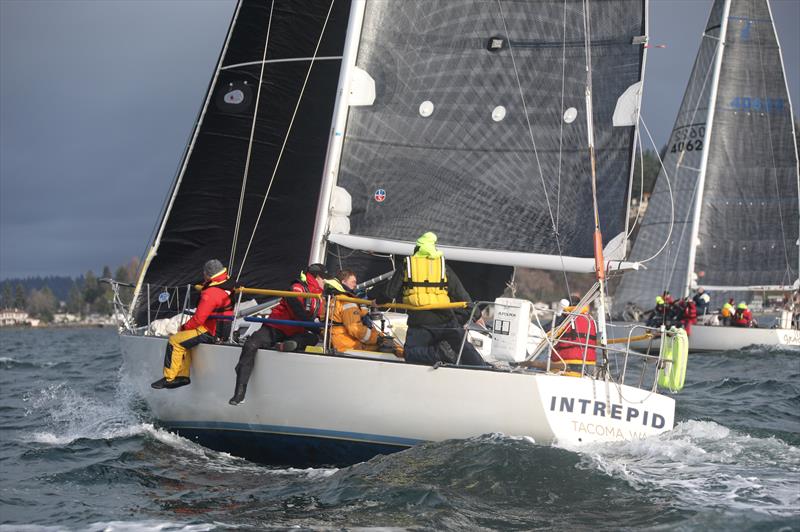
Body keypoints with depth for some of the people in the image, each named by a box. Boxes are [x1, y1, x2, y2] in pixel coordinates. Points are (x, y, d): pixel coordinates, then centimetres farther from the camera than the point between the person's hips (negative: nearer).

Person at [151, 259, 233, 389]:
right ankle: (183, 375, 19)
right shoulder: (227, 287, 7)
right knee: (183, 339, 23)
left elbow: (198, 319, -21)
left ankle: (169, 378, -2)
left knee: (175, 341, -4)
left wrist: (184, 327, -3)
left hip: (210, 333, -10)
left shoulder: (210, 294, -23)